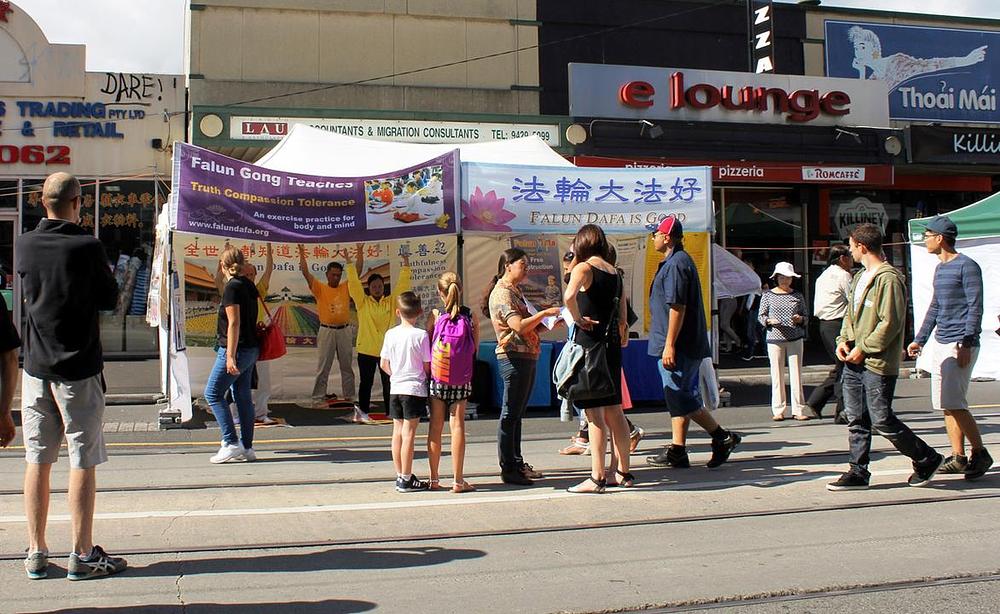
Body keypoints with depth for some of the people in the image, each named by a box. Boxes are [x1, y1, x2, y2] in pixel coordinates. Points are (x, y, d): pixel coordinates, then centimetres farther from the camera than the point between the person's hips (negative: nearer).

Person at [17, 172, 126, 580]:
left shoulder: (23, 246, 2)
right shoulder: (88, 247, -12)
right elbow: (110, 300, -2)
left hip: (35, 366, 5)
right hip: (79, 369, -4)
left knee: (37, 461, 10)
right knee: (83, 462, 2)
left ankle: (36, 554, 17)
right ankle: (82, 555, 7)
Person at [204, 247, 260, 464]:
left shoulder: (232, 287, -14)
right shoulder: (249, 285, 11)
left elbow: (234, 323, -19)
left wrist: (230, 355, -20)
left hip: (236, 350, -9)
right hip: (251, 349, 9)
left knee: (213, 393, -1)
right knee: (243, 396, 11)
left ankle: (231, 444, -5)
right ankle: (247, 448, 12)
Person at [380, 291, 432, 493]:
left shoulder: (390, 334, 2)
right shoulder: (421, 335, -10)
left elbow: (384, 364, 6)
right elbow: (427, 366, -7)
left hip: (395, 388, 5)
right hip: (415, 389, -5)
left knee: (397, 432, 10)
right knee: (408, 433, -3)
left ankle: (400, 476, 17)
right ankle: (406, 479, 1)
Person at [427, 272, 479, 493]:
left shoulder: (435, 316, -7)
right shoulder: (471, 317, -4)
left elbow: (426, 347, -3)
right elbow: (476, 348, 4)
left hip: (437, 378, 0)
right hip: (461, 380, 0)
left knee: (435, 427, 8)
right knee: (457, 425, 4)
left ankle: (434, 479, 14)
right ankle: (458, 480, 3)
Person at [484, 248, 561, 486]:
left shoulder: (515, 291, 19)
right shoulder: (502, 293, -12)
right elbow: (518, 325, -24)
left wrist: (549, 323, 9)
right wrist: (544, 313, -20)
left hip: (527, 356, 10)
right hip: (514, 357, -10)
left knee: (517, 413, 14)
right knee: (510, 414, -5)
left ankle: (517, 463, 22)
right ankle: (508, 469, -1)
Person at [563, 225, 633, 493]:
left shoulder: (584, 268, -8)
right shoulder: (615, 272, 13)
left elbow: (569, 295, -29)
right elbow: (623, 317, 14)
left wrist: (579, 319, -15)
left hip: (589, 343, -7)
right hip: (612, 345, 7)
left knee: (594, 414, -5)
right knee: (614, 410, 14)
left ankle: (597, 478, -2)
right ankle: (623, 472, 21)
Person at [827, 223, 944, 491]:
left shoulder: (888, 278, -15)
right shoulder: (860, 277, 16)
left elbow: (890, 323, -19)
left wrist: (863, 348, -16)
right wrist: (844, 340, 7)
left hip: (878, 364, -9)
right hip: (854, 361, 9)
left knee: (882, 421, -3)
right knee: (856, 420, 9)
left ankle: (927, 459, 16)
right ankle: (858, 473, 15)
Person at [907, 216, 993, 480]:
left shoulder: (967, 266, -8)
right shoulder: (940, 268, 18)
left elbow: (975, 307, -14)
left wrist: (966, 343, -19)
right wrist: (920, 339, 22)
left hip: (961, 345, -9)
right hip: (942, 344, 9)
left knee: (954, 403, -12)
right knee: (945, 405, 7)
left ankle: (980, 453, 0)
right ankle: (958, 458, 12)